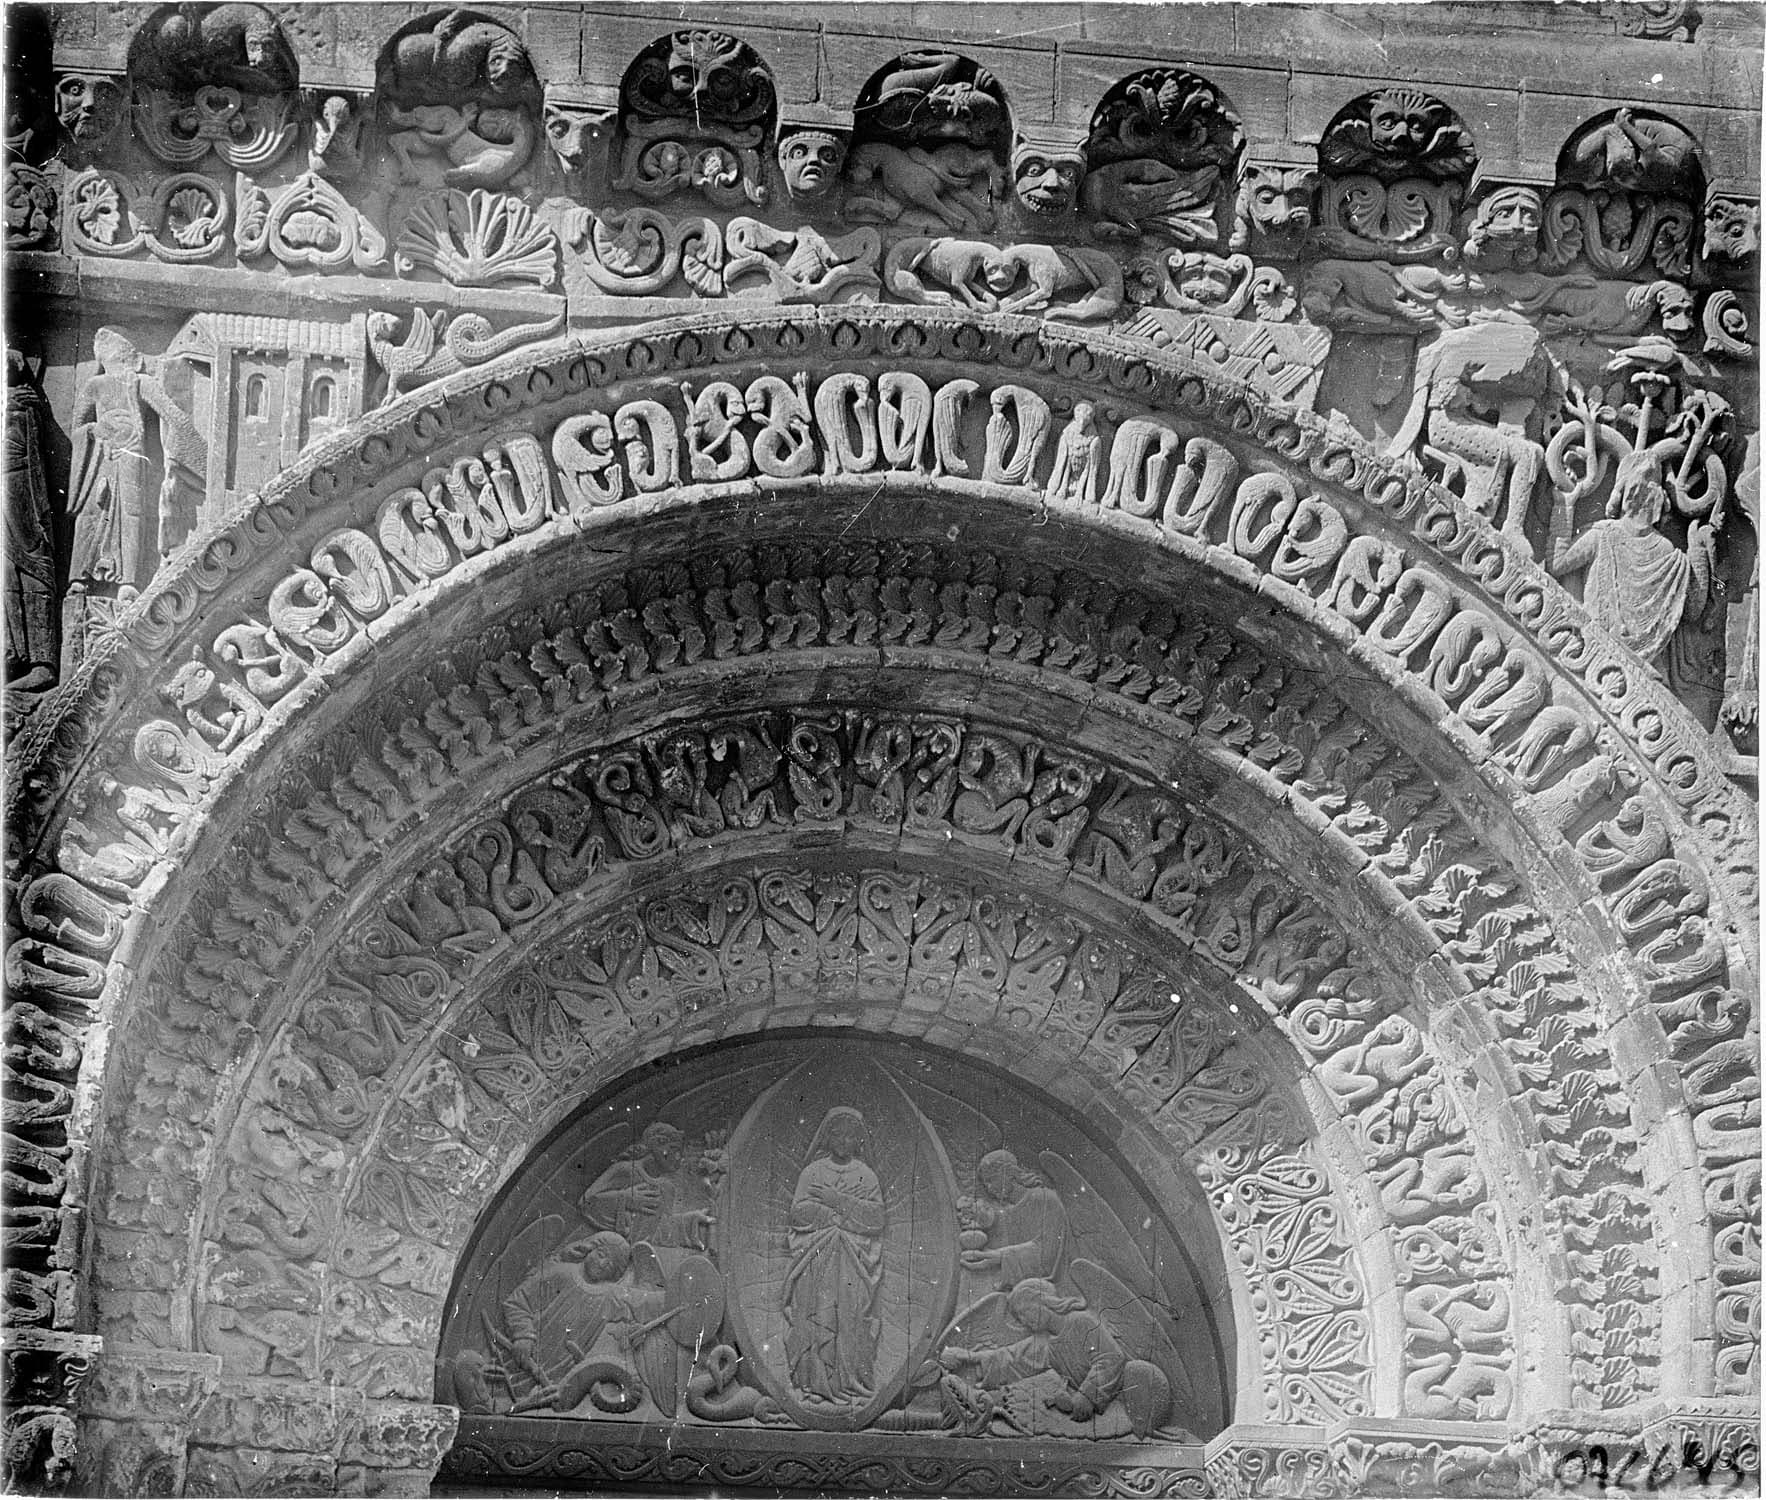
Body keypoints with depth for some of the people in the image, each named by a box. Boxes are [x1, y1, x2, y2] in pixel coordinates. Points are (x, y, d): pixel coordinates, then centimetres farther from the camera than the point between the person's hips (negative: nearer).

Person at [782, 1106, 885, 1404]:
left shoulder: (866, 1176, 10)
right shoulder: (812, 1172, 9)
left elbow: (876, 1217, -3)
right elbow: (799, 1211, -3)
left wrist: (836, 1200, -11)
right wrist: (851, 1212, -7)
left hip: (854, 1264, 0)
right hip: (816, 1261, 0)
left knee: (851, 1317, -5)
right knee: (818, 1317, -7)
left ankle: (850, 1378, -2)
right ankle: (816, 1380, -5)